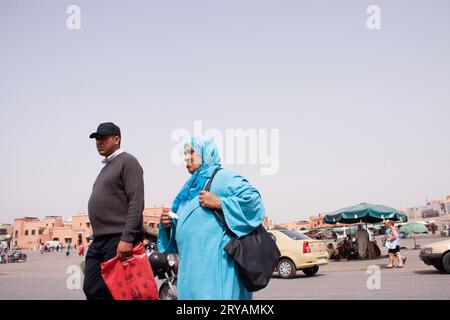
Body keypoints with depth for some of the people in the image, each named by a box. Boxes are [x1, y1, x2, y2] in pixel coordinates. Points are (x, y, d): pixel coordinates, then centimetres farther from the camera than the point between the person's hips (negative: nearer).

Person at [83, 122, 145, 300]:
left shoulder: (127, 161, -4)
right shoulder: (106, 167, 24)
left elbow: (136, 203, -15)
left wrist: (127, 238, -23)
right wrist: (97, 238, 20)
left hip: (119, 240, -9)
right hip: (99, 242, 9)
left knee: (111, 293, -8)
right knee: (91, 290, 5)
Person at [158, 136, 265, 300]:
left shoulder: (223, 177, -3)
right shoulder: (191, 186, 21)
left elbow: (253, 199, -16)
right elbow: (182, 226, 27)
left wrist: (218, 203, -18)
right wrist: (168, 224, 7)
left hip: (215, 261, -8)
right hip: (191, 264, 8)